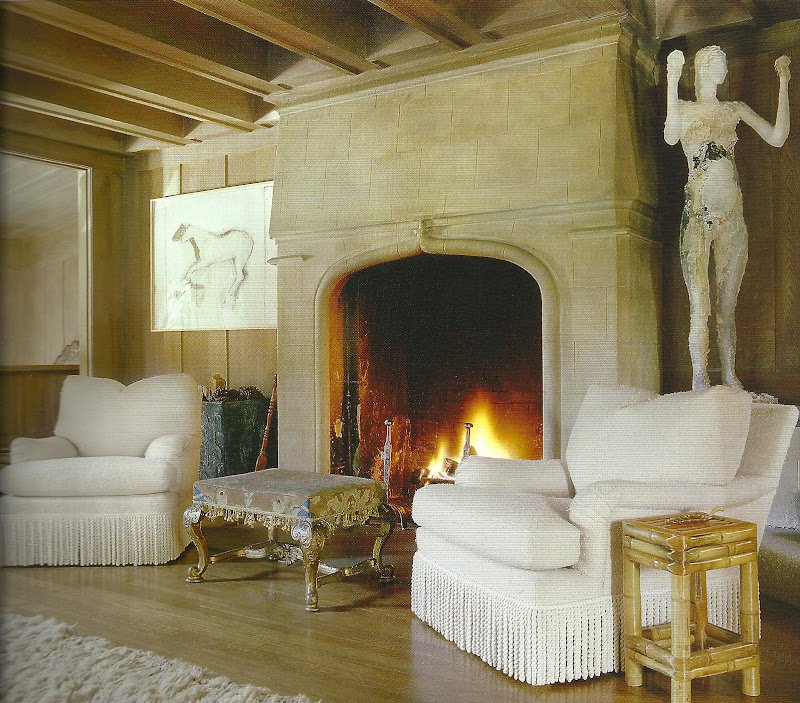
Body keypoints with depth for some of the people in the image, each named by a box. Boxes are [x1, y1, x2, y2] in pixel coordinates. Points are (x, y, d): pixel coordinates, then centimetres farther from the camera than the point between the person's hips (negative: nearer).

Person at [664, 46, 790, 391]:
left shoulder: (735, 110, 17)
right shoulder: (684, 108, 8)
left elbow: (777, 137, 6)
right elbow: (671, 137, -15)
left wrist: (783, 83, 6)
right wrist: (672, 81, -20)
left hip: (732, 214, 4)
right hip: (698, 211, -4)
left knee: (727, 306, 5)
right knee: (700, 305, -11)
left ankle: (730, 378, 10)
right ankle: (699, 379, -8)